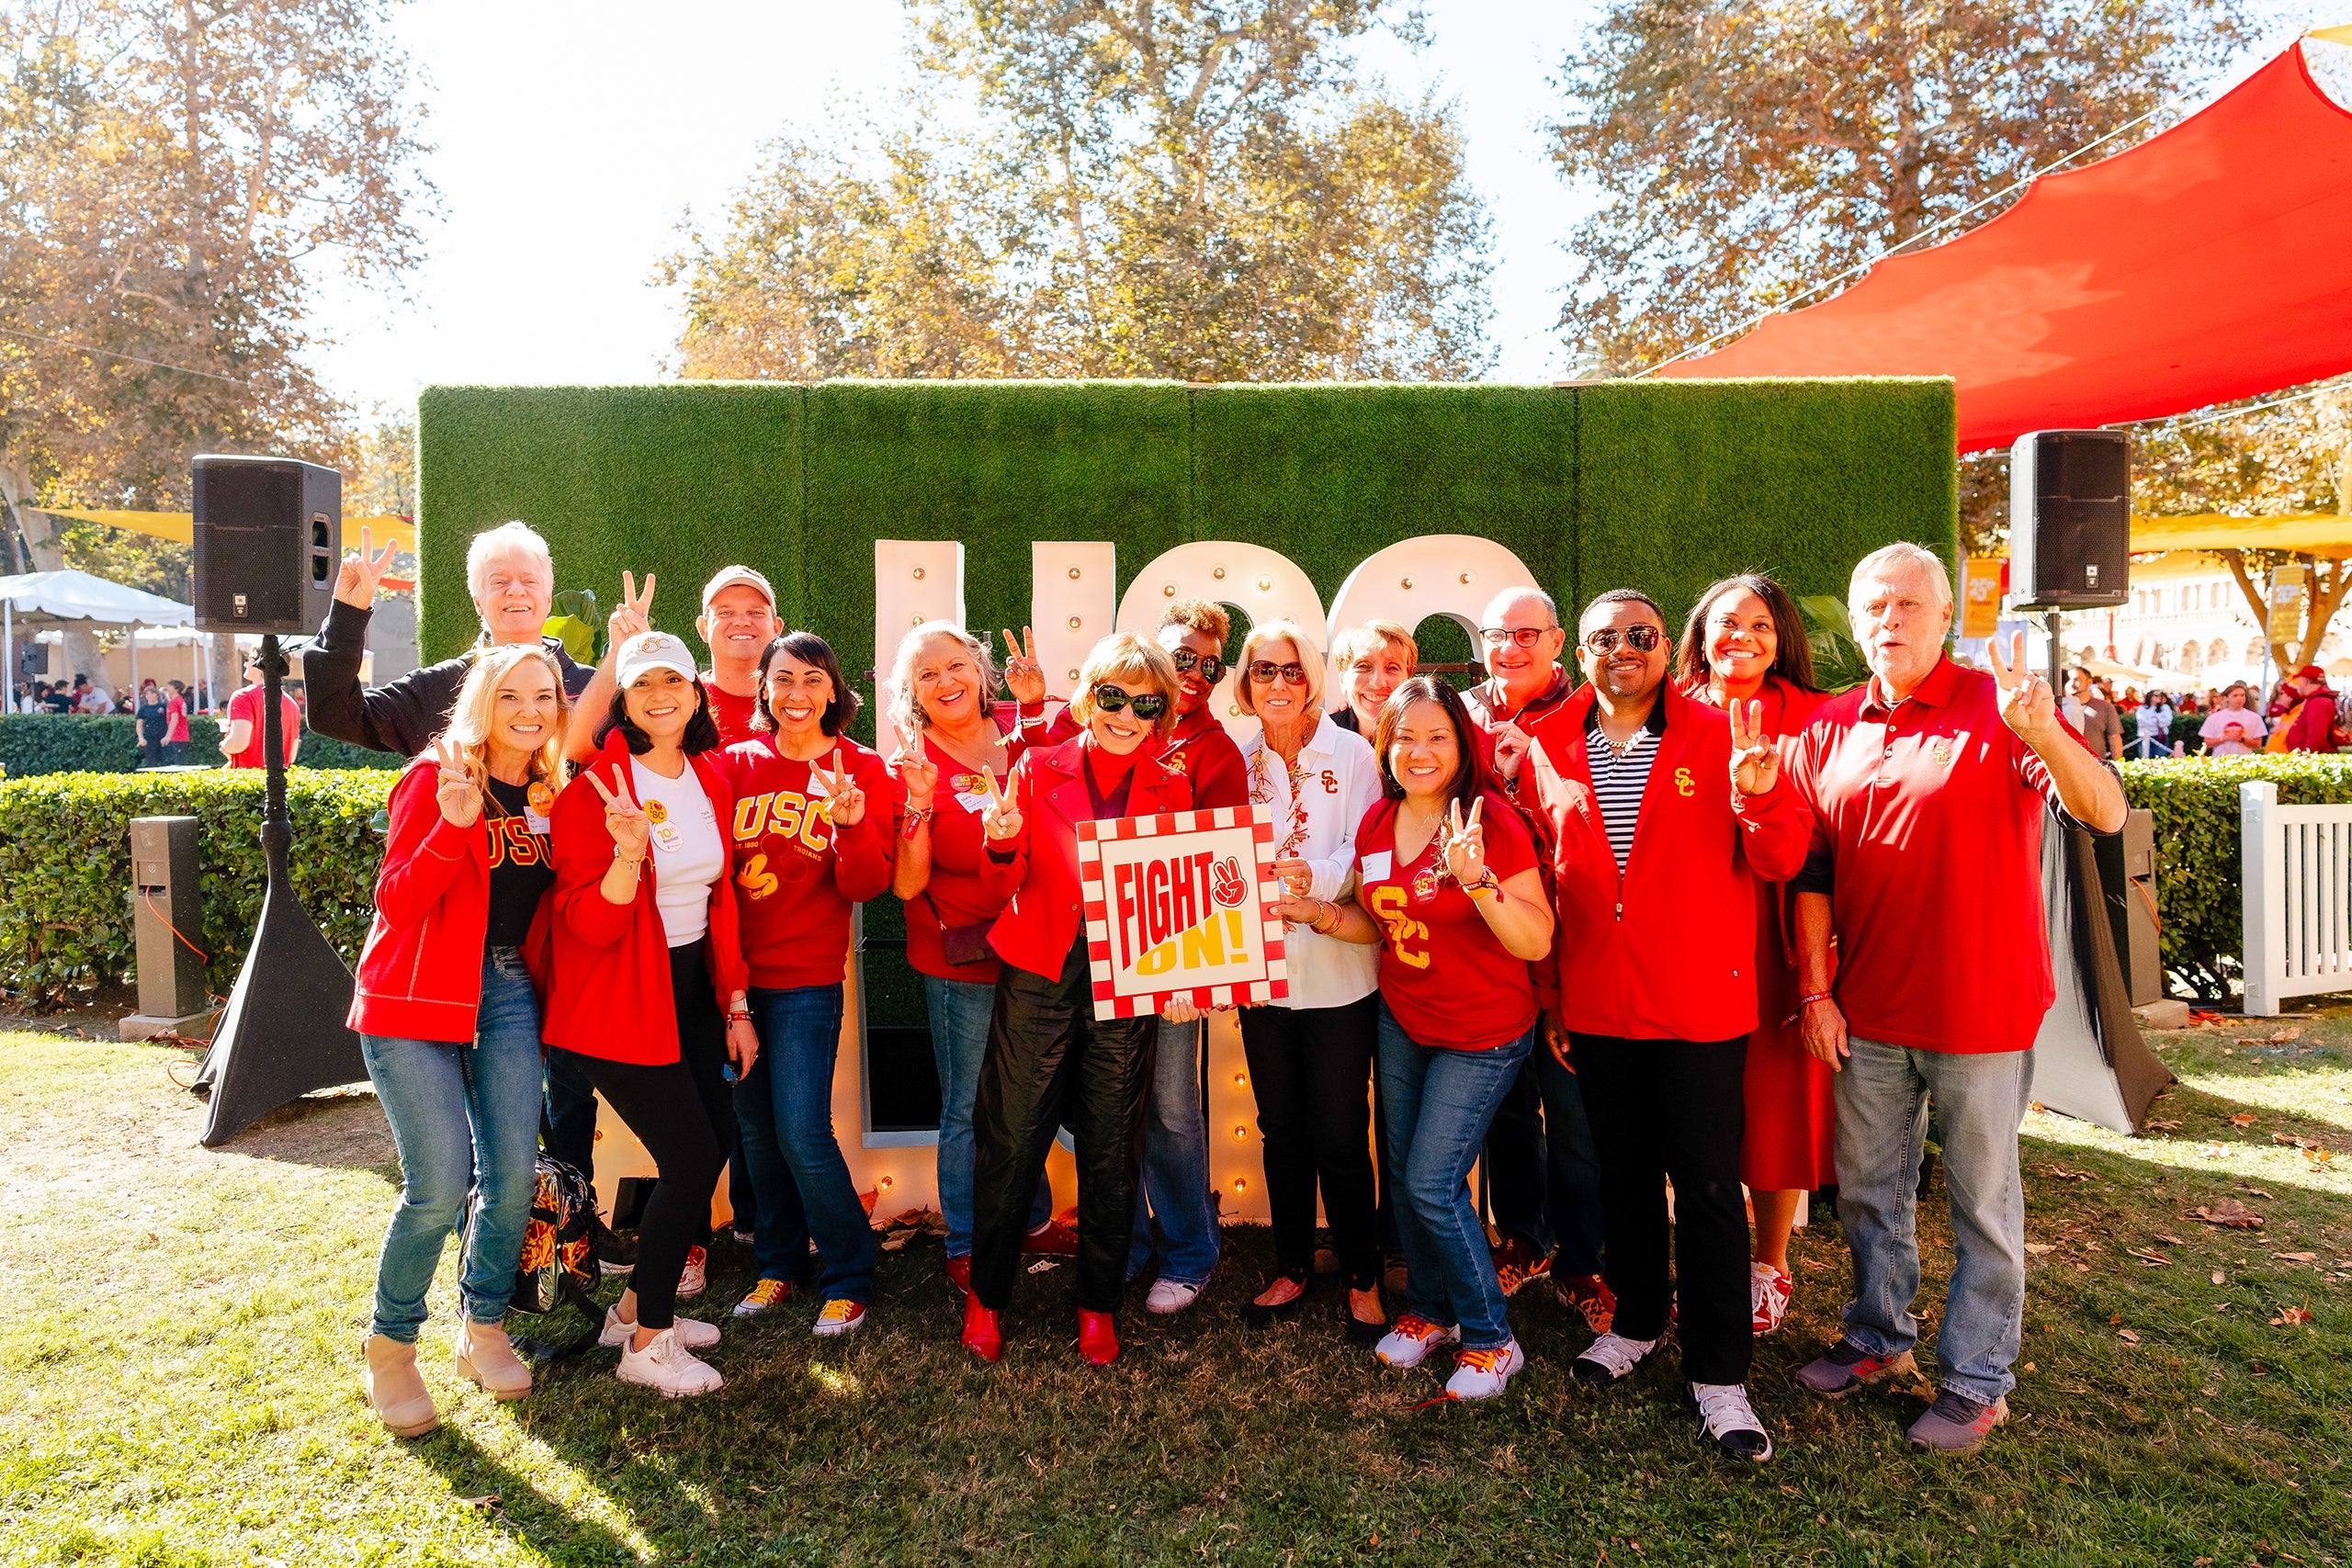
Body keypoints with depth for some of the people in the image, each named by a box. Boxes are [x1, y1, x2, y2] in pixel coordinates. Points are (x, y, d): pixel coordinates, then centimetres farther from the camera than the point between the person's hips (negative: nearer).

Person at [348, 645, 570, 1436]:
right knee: (439, 1185, -9)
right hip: (415, 996, -5)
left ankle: (483, 1330, 25)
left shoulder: (552, 793, 8)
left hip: (508, 994, 5)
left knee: (513, 1177, 2)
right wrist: (454, 825, -29)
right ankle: (390, 1351, 14)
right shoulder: (434, 780, -8)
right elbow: (395, 901, -15)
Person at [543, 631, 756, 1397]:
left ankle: (638, 1305, 30)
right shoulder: (595, 787, -15)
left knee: (717, 1140, 9)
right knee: (692, 1156, -6)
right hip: (617, 1000, -7)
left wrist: (735, 1003, 11)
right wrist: (628, 850, -37)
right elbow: (589, 924, -20)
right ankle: (648, 1342, 13)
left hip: (690, 987, 7)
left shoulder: (711, 778, 5)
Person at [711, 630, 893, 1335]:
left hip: (808, 979, -3)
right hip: (738, 972, 3)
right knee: (756, 1128, 12)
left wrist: (852, 824, -25)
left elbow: (865, 887, -8)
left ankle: (849, 1277, 12)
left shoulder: (862, 770, -2)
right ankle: (779, 1263, 32)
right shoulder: (735, 763, 4)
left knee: (801, 1131, -7)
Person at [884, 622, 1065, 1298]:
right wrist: (920, 808, -31)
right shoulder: (912, 766, -10)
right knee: (969, 1107, 7)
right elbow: (906, 884, -14)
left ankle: (1032, 1221, 37)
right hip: (961, 961, -4)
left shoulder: (1020, 730, 0)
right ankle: (965, 1248, 25)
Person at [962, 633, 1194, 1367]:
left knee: (1111, 1147, 10)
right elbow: (1007, 886, 2)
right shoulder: (1038, 770, 1)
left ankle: (1099, 1304, 28)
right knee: (1010, 1139, 4)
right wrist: (1002, 843, -19)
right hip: (1038, 976, -1)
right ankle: (987, 1295, 25)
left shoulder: (1171, 787, 5)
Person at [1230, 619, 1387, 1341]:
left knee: (1339, 1137, 3)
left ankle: (1362, 1280, 22)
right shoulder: (1237, 760, 6)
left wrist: (1315, 878, -30)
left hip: (1337, 971, -3)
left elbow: (1366, 857, -12)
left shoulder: (1351, 753, -4)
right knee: (1282, 1131, 14)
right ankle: (1292, 1269, 31)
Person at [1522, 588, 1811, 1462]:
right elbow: (1535, 883, 8)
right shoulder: (1547, 750, 3)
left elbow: (1778, 864, -5)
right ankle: (1638, 1321, 38)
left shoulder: (1719, 739, -3)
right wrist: (1546, 996, 7)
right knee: (1623, 1174, 17)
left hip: (1701, 1006, -2)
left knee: (1708, 1185, 4)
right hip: (1595, 1008, 3)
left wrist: (1762, 796, -26)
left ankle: (1718, 1374, 18)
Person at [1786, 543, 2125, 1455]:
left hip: (1980, 1010, -4)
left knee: (1983, 1200, 9)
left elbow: (2106, 814, -20)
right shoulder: (1830, 728, 4)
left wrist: (2043, 734, -38)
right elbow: (1811, 871, 6)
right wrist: (1815, 990, 2)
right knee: (1868, 1188, 17)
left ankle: (1976, 1379, 24)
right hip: (1867, 1013, 4)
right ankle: (1880, 1336, 36)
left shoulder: (2001, 709, -7)